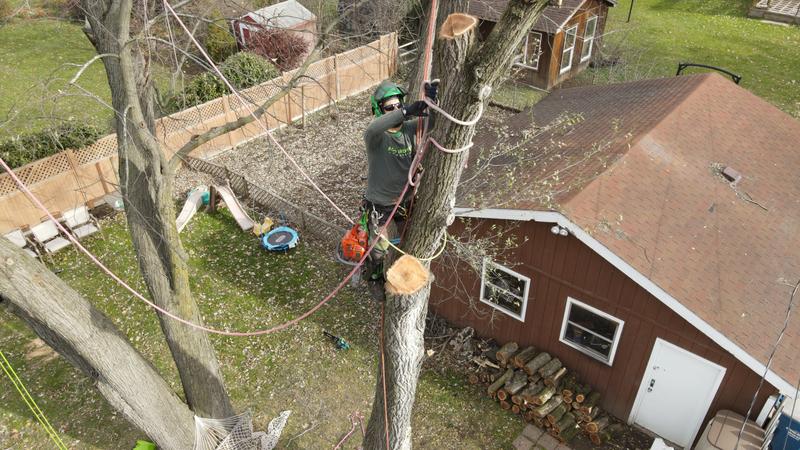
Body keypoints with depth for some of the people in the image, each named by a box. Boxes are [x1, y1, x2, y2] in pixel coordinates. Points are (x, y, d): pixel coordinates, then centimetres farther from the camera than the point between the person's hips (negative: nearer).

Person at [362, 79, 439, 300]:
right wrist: (405, 111, -57)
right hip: (380, 206, -4)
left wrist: (431, 101, -38)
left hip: (405, 202, 4)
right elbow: (372, 129, -48)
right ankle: (375, 278, 45)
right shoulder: (376, 135, -23)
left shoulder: (410, 128, -10)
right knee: (379, 250, 14)